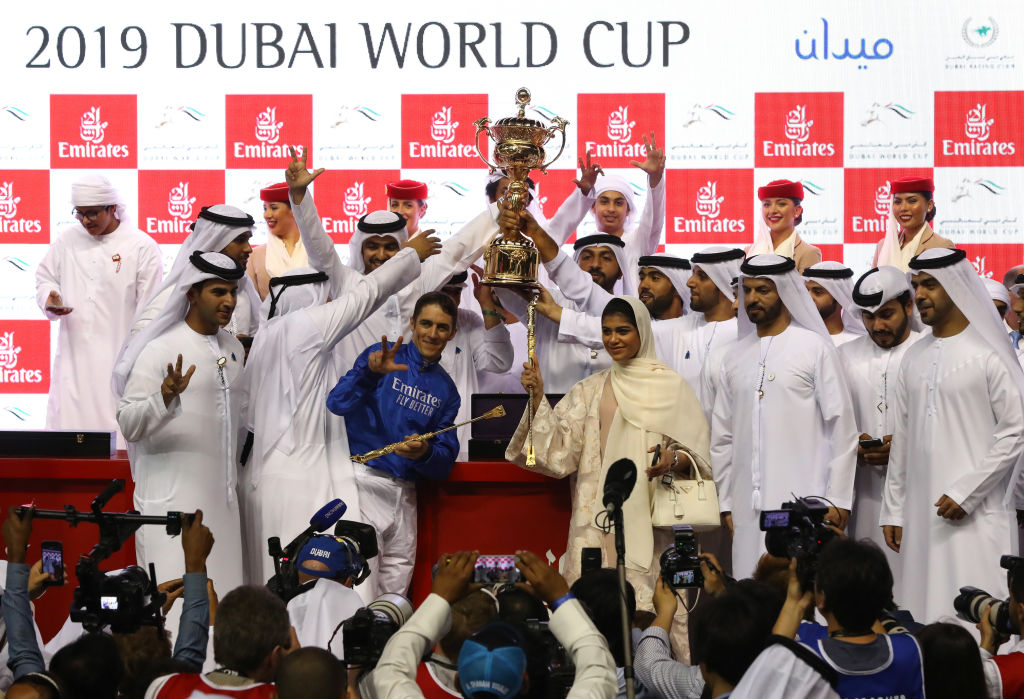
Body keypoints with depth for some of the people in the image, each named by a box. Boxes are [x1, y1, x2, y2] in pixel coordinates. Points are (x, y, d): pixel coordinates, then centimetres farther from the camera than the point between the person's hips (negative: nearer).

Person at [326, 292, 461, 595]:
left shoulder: (446, 389, 16)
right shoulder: (383, 355, 1)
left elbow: (444, 464, 12)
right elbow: (337, 404, -13)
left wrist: (425, 453, -12)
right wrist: (370, 371, -30)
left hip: (404, 491, 5)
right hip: (363, 477, -5)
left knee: (397, 578, 6)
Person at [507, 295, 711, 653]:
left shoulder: (671, 385, 6)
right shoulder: (590, 390, 15)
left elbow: (697, 451, 3)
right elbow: (560, 446, 5)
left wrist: (674, 459, -18)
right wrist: (537, 398, -5)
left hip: (651, 512, -2)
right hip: (599, 510, 3)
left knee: (650, 599, -11)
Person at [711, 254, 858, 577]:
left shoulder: (815, 349, 1)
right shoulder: (736, 358, 15)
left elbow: (842, 427, -2)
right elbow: (722, 437, 18)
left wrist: (838, 499, -7)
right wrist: (726, 502, 12)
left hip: (803, 505, -4)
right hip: (749, 508, 4)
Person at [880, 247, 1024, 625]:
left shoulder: (987, 353, -5)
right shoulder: (915, 357, 14)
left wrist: (966, 493, -13)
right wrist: (893, 510, 14)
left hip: (977, 514, -6)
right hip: (921, 514, 6)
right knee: (925, 614, 3)